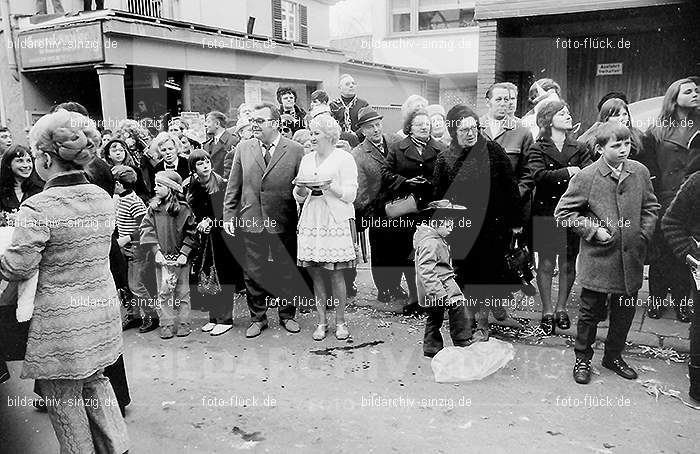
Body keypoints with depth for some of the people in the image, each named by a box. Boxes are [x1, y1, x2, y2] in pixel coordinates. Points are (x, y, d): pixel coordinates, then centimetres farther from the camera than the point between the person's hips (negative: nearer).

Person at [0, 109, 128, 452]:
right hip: (102, 311, 7)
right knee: (95, 382, 25)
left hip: (61, 324, -7)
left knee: (63, 402, 13)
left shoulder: (38, 209, -21)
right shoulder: (103, 198, -1)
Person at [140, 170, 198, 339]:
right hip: (162, 257, 2)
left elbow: (191, 233, -3)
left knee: (182, 291, 7)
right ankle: (167, 325, 11)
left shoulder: (183, 208, -6)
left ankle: (183, 324, 17)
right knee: (163, 292, 3)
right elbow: (146, 229, -1)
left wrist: (184, 253, -11)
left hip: (180, 258, -2)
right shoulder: (153, 207, 1)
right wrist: (156, 251, -10)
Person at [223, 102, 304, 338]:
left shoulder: (295, 150, -4)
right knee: (253, 273, 10)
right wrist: (229, 216, 3)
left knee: (286, 272, 10)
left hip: (284, 223, -2)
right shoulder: (243, 148, 5)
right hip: (250, 222, 2)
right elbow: (233, 186, 8)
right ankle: (257, 318, 27)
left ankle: (287, 315, 30)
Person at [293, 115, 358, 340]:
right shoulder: (306, 159, 17)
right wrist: (301, 189, -5)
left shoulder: (344, 158, 1)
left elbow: (350, 195, -5)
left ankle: (340, 322, 13)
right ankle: (321, 321, 18)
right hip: (311, 221, 5)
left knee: (336, 274, -1)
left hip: (336, 221, -5)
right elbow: (299, 197, 17)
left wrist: (330, 187, -20)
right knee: (316, 273, 6)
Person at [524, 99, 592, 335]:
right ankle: (547, 311, 12)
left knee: (568, 264, 7)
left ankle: (561, 309, 23)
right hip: (546, 212, -3)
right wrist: (568, 172, -16)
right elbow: (538, 175, -16)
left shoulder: (579, 149, 10)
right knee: (546, 264, 1)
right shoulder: (538, 148, 1)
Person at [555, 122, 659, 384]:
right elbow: (563, 213, -6)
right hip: (598, 259, -4)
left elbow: (651, 207, 14)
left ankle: (613, 356, 36)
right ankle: (582, 358, 26)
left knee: (625, 311, 16)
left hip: (631, 258, 4)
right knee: (591, 311, 7)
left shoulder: (640, 172, 2)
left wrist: (643, 235, 1)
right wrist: (593, 230, -13)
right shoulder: (585, 177, -11)